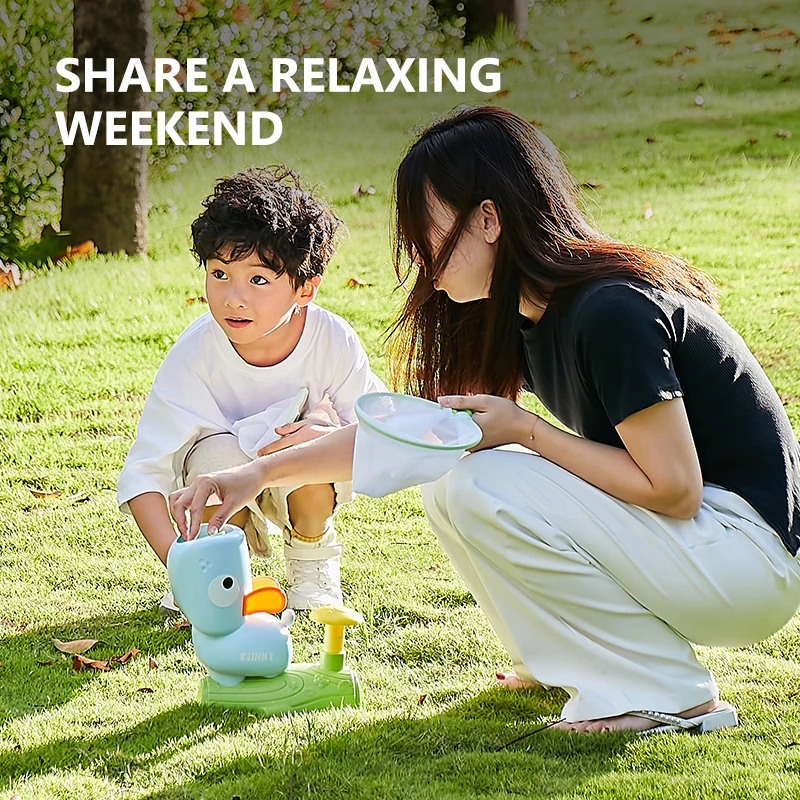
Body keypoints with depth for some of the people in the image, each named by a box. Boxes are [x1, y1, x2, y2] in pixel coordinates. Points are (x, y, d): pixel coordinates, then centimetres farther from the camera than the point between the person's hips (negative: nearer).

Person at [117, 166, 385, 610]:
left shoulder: (332, 340, -25)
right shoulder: (194, 354, -28)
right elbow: (142, 473, -27)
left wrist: (328, 435, -41)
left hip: (306, 480, 1)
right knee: (219, 454, -33)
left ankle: (311, 559, 0)